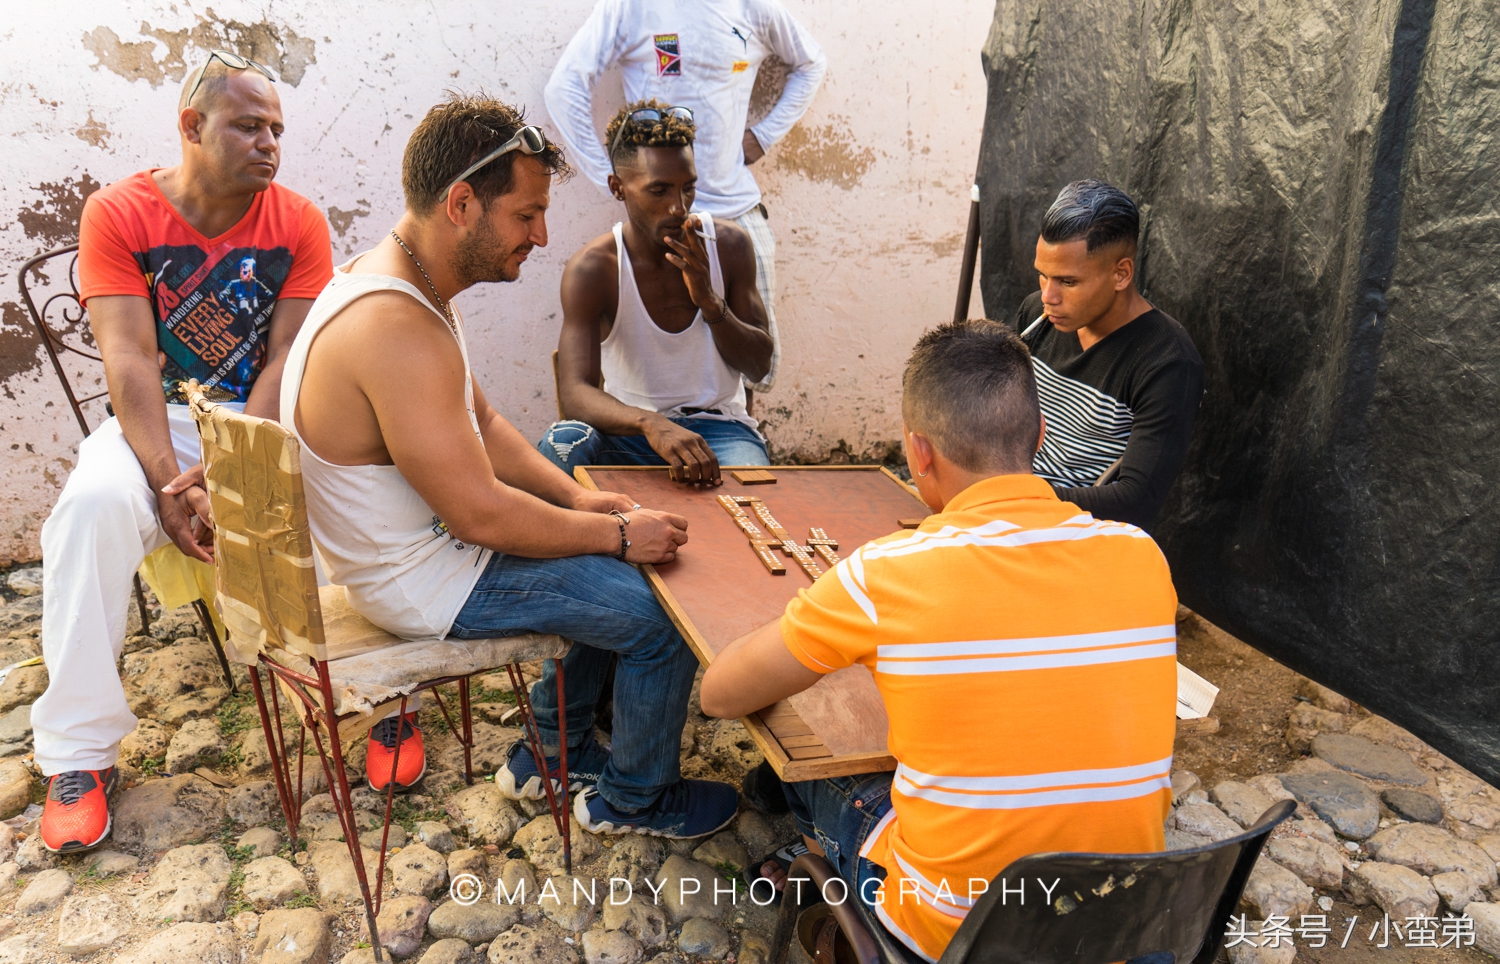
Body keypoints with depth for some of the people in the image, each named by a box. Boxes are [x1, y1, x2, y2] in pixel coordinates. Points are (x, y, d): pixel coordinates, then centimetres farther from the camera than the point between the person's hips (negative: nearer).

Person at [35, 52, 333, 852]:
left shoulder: (299, 224, -3)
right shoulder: (119, 214, -3)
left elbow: (287, 363, -10)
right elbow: (130, 362, -12)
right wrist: (171, 483, -24)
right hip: (159, 422, 0)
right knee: (93, 505, -30)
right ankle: (79, 752, -15)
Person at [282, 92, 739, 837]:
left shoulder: (403, 283, 2)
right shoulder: (395, 330, -31)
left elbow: (483, 426, 11)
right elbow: (482, 515, -28)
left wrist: (577, 498, 0)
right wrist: (618, 533, -17)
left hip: (415, 542, 10)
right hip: (423, 584, -10)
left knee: (614, 575, 20)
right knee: (662, 613, -8)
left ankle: (550, 758, 32)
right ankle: (632, 798, 18)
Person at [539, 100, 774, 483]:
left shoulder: (729, 246, -1)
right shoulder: (591, 269, -10)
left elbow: (759, 365, 2)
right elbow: (575, 390, -22)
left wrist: (710, 301, -17)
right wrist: (650, 423, -43)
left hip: (716, 426, 0)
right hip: (630, 431, 0)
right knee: (563, 443, -33)